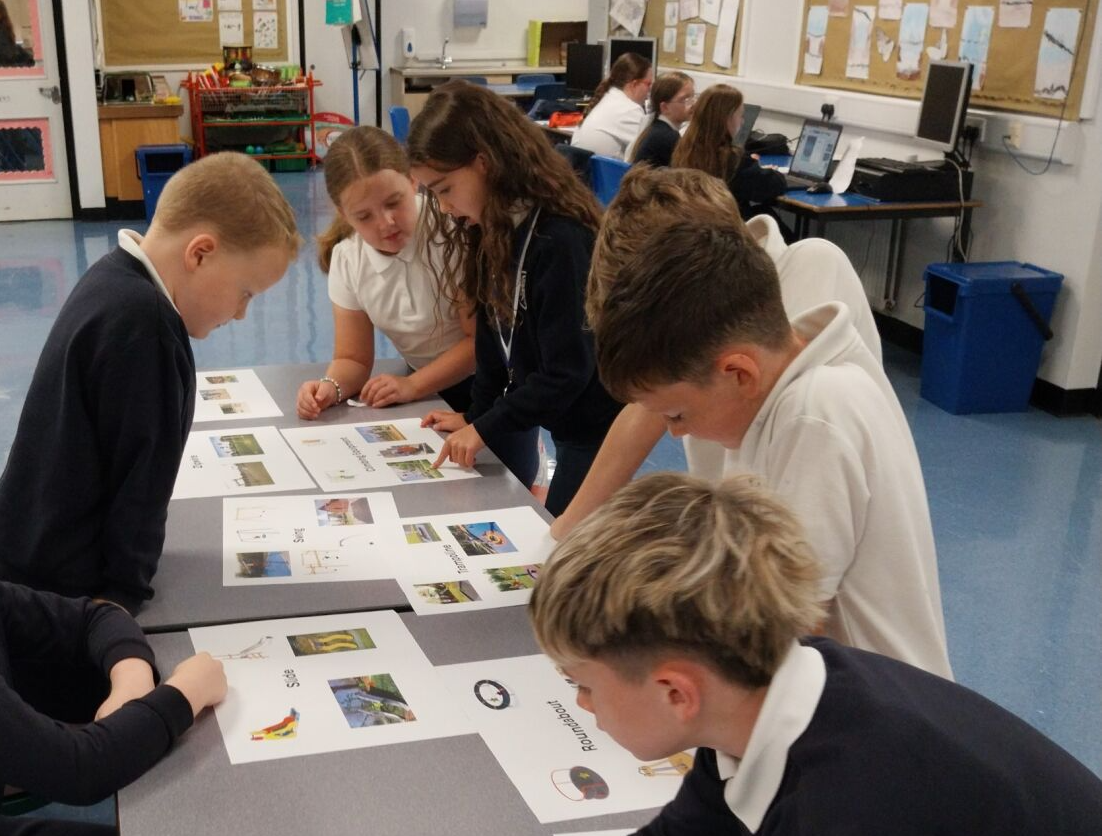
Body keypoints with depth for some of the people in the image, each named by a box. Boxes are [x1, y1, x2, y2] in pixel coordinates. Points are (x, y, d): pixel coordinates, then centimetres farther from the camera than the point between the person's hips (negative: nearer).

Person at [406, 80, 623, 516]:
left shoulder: (559, 240, -26)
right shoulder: (494, 230, 2)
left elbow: (567, 371, -25)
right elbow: (493, 329, 9)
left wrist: (485, 428, -20)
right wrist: (476, 414, 2)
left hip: (596, 426, -8)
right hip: (561, 421, 8)